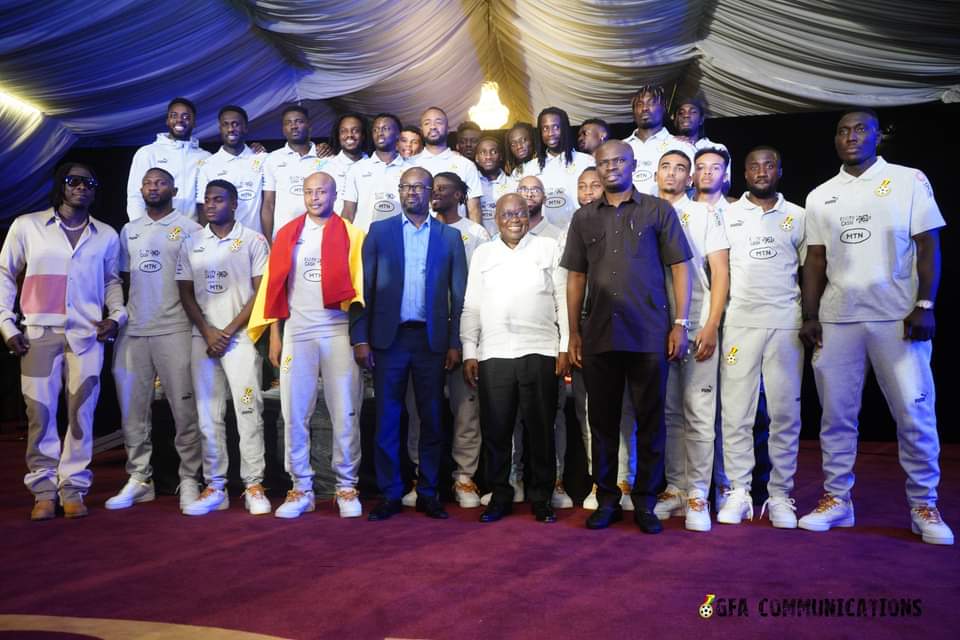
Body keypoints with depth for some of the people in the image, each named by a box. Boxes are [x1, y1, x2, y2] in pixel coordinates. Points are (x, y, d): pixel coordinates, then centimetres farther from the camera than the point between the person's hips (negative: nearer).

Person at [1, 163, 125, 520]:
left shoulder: (106, 235, 10)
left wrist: (117, 315, 2)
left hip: (87, 335, 1)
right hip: (39, 333, -1)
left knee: (81, 413, 0)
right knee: (40, 413, 0)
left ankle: (73, 488, 9)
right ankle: (44, 490, 11)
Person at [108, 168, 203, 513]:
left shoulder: (188, 228, 2)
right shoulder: (128, 231, 17)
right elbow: (125, 278, 21)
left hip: (174, 329, -5)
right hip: (133, 330, 5)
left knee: (184, 408, -3)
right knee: (132, 408, 8)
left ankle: (189, 479, 5)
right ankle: (138, 479, 18)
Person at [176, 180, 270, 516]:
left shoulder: (253, 240, 2)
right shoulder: (191, 244, 12)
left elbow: (261, 292, -2)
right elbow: (186, 293, 11)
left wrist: (228, 332, -7)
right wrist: (208, 333, -3)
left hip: (240, 337, -3)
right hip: (203, 338, 4)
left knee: (248, 411, -5)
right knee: (208, 415, 4)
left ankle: (254, 487, 2)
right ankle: (215, 488, 12)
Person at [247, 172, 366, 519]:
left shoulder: (350, 235, 5)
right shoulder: (287, 235, 12)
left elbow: (359, 288, -1)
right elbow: (275, 286, 10)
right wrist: (274, 335, 5)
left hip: (339, 332, -2)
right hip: (296, 333, 2)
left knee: (345, 413, 1)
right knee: (294, 414, 4)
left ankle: (347, 487, 13)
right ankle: (301, 488, 16)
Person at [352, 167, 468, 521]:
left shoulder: (450, 236, 8)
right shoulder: (379, 231, 7)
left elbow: (459, 295, 5)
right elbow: (364, 287, 3)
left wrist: (455, 343, -2)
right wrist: (360, 338, -4)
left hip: (431, 339, 0)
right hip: (388, 337, 0)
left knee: (431, 419, 7)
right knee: (387, 419, 4)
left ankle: (427, 493, 19)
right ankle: (390, 494, 16)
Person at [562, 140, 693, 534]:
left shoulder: (658, 211, 5)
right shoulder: (584, 218, 12)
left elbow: (679, 268, 3)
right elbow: (576, 277, 12)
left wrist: (680, 323, -6)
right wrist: (573, 333, 7)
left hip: (650, 334, -2)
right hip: (599, 336, 3)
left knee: (650, 421, 4)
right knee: (602, 420, 8)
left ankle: (645, 501, 17)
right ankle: (606, 498, 21)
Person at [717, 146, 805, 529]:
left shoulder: (798, 217, 11)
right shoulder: (727, 215, 9)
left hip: (786, 324, 1)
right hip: (739, 323, 0)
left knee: (785, 413, 2)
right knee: (736, 412, -1)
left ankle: (780, 494, 12)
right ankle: (739, 492, 8)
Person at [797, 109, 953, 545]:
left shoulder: (909, 180, 5)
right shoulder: (820, 196, 13)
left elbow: (928, 246, 1)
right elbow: (815, 260, 11)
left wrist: (925, 306, -8)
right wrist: (810, 316, 4)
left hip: (898, 317, -2)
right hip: (836, 319, 3)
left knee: (915, 414, -1)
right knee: (836, 415, 6)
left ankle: (923, 505, 12)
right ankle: (836, 499, 16)